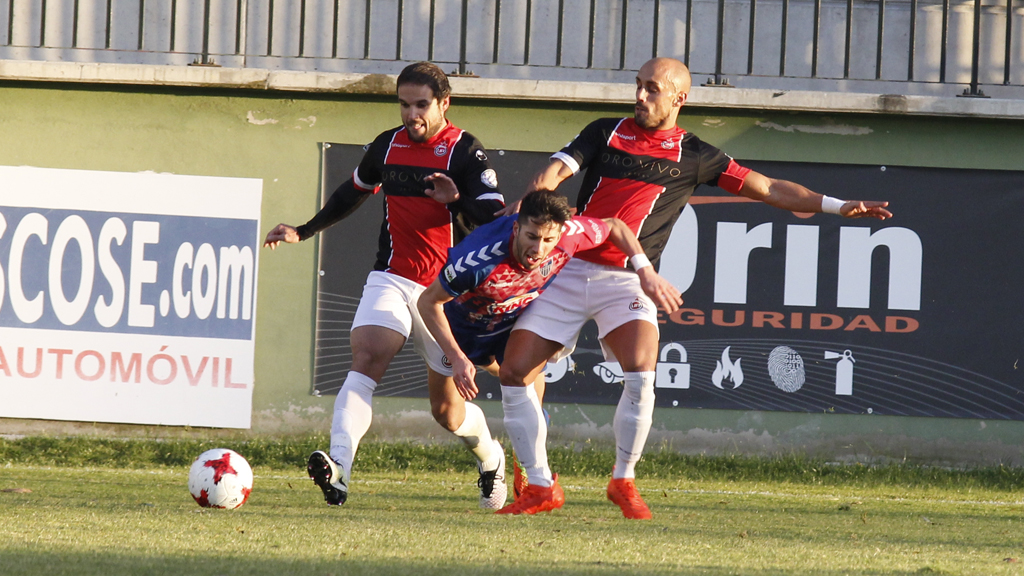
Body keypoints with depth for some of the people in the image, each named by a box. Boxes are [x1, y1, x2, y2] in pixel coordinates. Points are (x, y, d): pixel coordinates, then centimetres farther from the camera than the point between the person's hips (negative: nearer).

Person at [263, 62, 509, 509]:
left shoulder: (464, 152, -8)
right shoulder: (387, 146, 7)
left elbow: (495, 217, -15)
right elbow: (354, 192, 27)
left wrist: (458, 201, -33)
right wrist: (304, 231, 27)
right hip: (391, 280, 3)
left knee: (446, 408, 7)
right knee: (366, 357, -25)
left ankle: (490, 458, 40)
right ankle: (338, 467, -41)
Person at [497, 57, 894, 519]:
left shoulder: (693, 155, 8)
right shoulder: (606, 132, 12)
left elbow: (768, 189, 9)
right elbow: (557, 169, 0)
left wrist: (836, 207, 0)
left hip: (626, 279, -2)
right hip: (567, 268, 2)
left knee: (640, 373, -26)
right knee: (514, 373, -6)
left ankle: (623, 480, -5)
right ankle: (539, 486, 8)